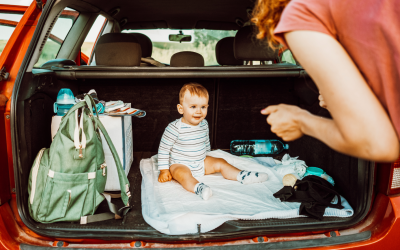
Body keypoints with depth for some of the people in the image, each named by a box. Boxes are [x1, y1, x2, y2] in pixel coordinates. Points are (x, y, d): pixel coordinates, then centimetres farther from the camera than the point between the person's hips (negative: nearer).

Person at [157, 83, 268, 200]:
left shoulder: (204, 124, 0)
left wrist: (207, 157, 26)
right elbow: (163, 149, -13)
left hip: (201, 163, 6)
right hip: (180, 165, -6)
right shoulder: (174, 128, -20)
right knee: (183, 174, -36)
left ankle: (242, 176, -3)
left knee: (220, 163, -2)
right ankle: (198, 188, -57)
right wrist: (164, 170, -14)